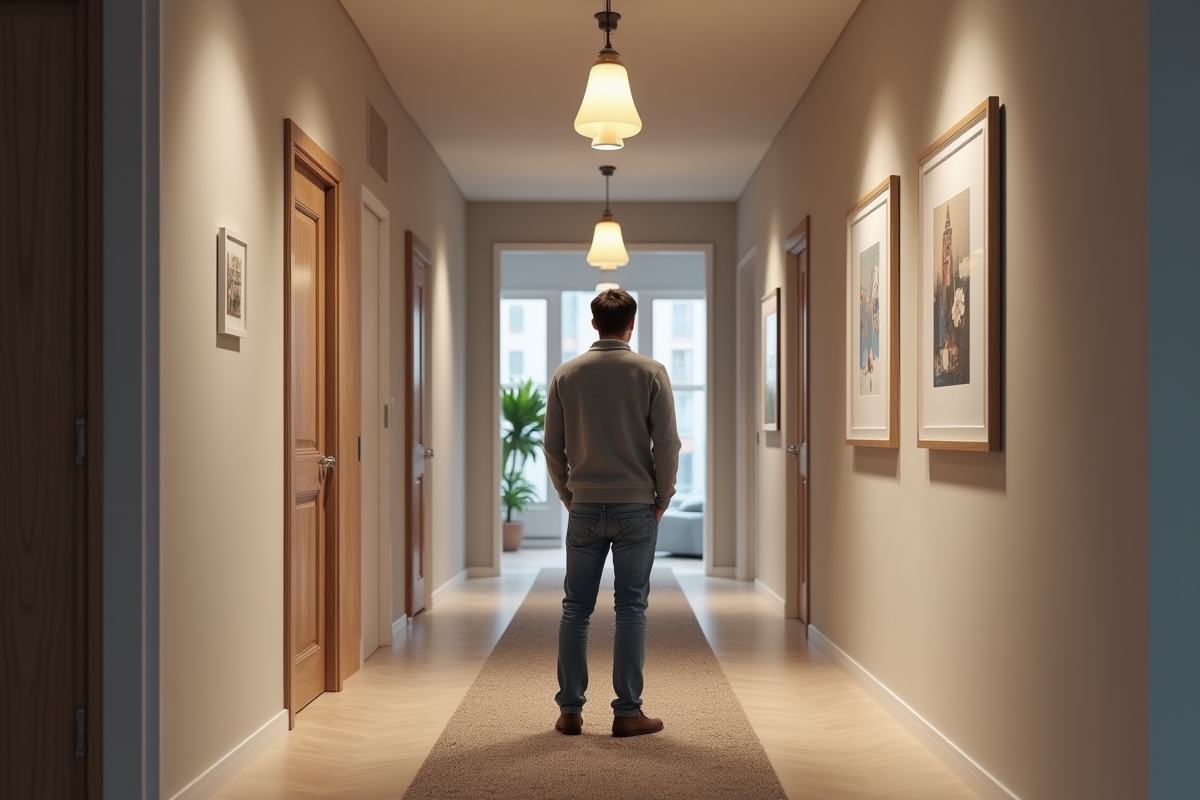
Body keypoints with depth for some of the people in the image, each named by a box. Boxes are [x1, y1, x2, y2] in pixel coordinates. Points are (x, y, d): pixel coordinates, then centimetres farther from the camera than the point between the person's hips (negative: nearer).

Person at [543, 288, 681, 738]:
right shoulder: (651, 373, -5)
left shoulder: (566, 375, 2)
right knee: (631, 609, 4)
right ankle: (627, 713, 7)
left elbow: (553, 444, 4)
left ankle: (570, 710, 12)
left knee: (576, 608, 9)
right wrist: (662, 499, 5)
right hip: (636, 507, -2)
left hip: (584, 508, 2)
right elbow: (667, 444, -7)